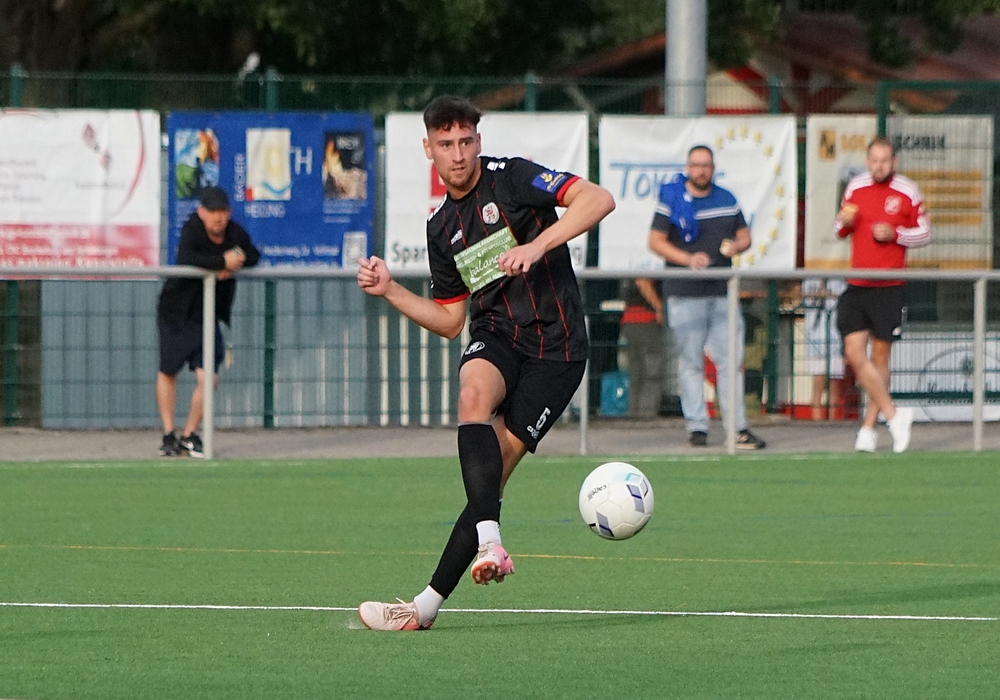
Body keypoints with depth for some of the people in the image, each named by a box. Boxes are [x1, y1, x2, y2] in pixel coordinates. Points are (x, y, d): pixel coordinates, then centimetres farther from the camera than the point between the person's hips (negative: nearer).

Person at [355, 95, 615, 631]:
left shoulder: (511, 179, -5)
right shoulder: (442, 227, 15)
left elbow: (598, 200, -17)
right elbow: (450, 320, 22)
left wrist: (536, 247, -26)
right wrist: (389, 291, 10)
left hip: (555, 347, -5)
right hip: (494, 334, 5)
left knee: (496, 467, -12)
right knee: (474, 392, -32)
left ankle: (429, 602, -11)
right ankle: (489, 542, -39)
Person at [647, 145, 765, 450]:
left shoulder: (727, 200, 14)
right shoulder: (671, 199, 2)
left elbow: (744, 235, 19)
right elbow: (656, 241, -3)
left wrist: (735, 246, -5)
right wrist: (688, 259, -17)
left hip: (722, 293, 3)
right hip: (684, 294, -3)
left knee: (731, 361, 0)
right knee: (690, 363, -1)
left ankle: (739, 427, 1)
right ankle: (697, 427, 3)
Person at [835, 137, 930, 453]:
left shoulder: (907, 192, -1)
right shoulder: (855, 187, 8)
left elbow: (924, 233, 5)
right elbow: (840, 229, 18)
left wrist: (895, 234, -13)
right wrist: (843, 222, -6)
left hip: (889, 287, -3)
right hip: (856, 285, 3)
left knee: (880, 357, 2)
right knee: (854, 353, -9)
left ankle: (869, 428, 10)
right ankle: (894, 415, 0)